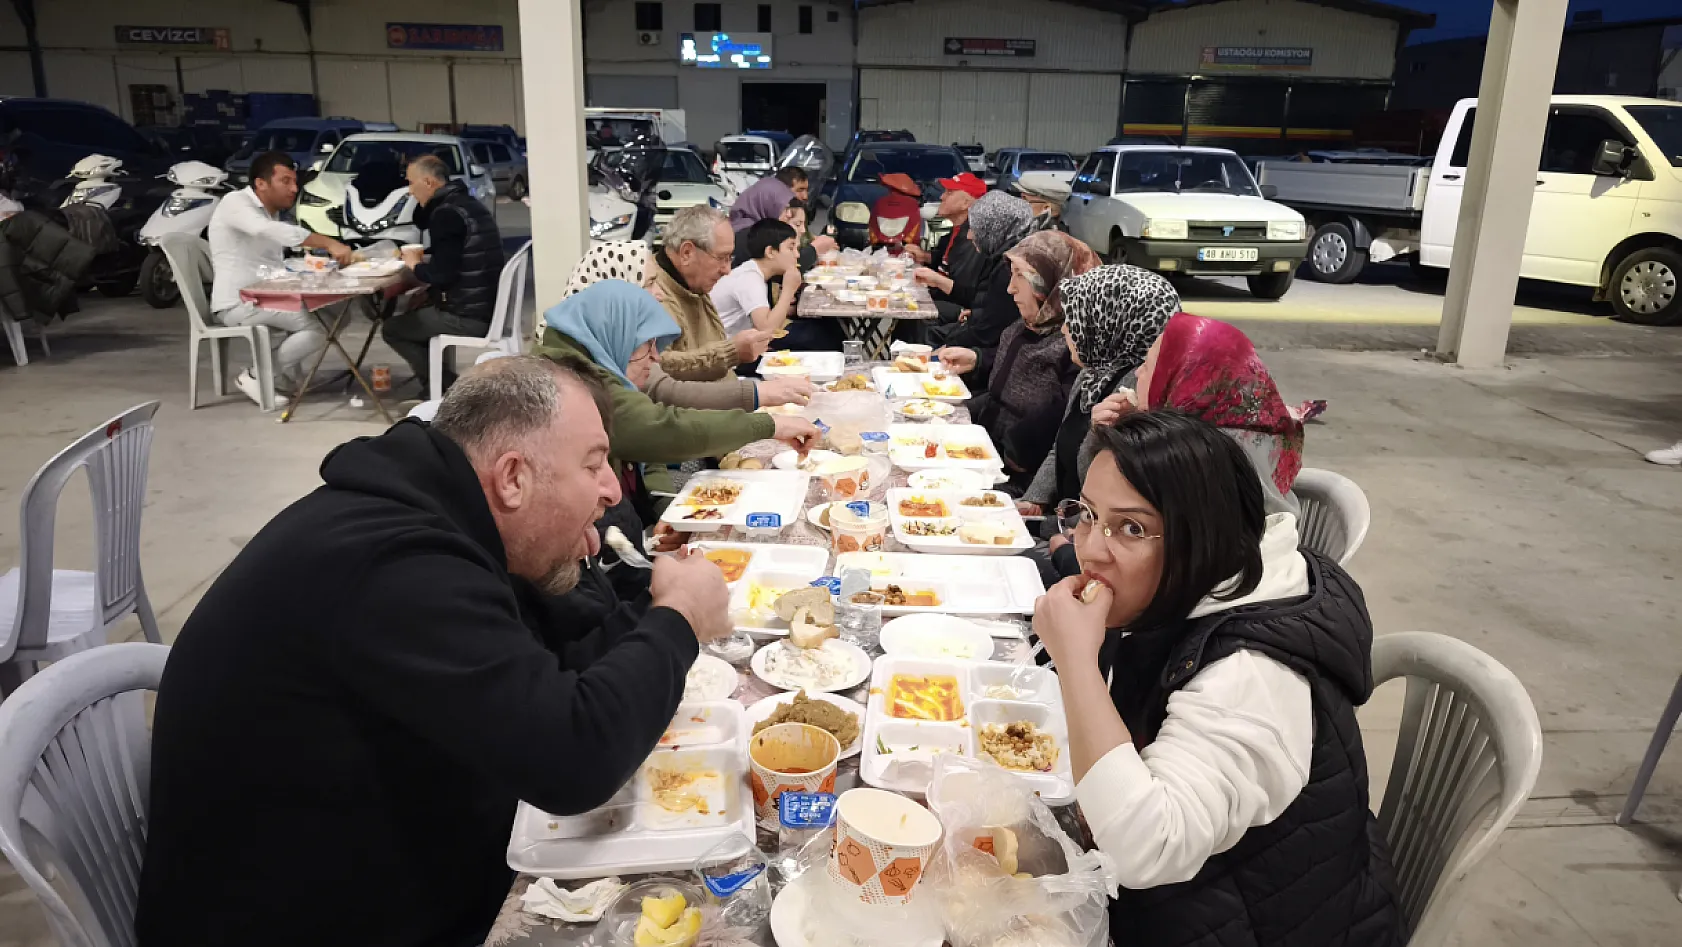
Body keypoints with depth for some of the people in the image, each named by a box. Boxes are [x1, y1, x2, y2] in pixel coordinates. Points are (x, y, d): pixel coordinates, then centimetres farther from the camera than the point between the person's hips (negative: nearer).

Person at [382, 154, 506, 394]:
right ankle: (442, 380, 23)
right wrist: (425, 264, 11)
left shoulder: (446, 212, -17)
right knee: (415, 313, 29)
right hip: (487, 307, 9)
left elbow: (442, 275, -21)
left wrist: (415, 265, -3)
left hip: (468, 316, -9)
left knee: (391, 328, 7)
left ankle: (447, 385, 5)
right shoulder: (469, 204, 13)